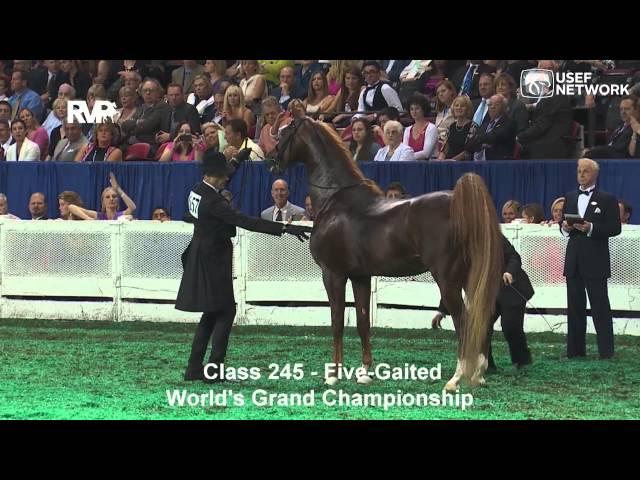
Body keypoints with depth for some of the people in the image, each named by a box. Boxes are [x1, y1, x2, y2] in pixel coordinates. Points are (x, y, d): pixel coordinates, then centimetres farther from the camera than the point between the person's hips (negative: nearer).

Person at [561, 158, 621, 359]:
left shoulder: (607, 199, -1)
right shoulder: (570, 197, 15)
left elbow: (615, 228, -7)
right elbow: (564, 224, 18)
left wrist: (591, 228, -20)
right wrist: (565, 227, -5)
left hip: (596, 261, -5)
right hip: (574, 260, 5)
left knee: (600, 306, -4)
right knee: (575, 306, 7)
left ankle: (606, 350, -3)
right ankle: (575, 349, 13)